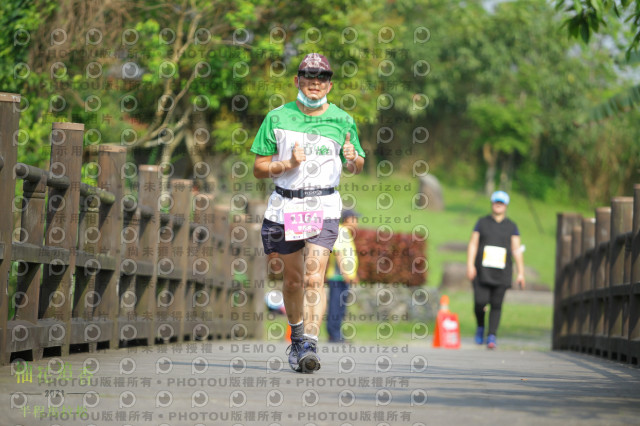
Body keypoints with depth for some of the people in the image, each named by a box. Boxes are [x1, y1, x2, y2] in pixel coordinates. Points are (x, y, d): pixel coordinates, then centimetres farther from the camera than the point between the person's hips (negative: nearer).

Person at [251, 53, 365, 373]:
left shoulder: (342, 121, 4)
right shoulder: (277, 118, 3)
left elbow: (356, 167, 15)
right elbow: (259, 168, 4)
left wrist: (353, 158, -9)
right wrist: (289, 164, -14)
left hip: (324, 206, -2)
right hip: (284, 206, 2)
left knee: (314, 278, -16)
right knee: (292, 279, 12)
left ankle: (309, 346, -20)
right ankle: (296, 336, 34)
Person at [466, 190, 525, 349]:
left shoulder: (511, 227, 9)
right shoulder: (482, 223, 9)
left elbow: (516, 250, 4)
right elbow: (473, 244, 5)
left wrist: (521, 273, -3)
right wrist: (470, 265, -7)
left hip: (501, 273, 0)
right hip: (482, 271, 0)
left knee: (496, 305, -4)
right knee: (480, 302, -11)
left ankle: (492, 336, 0)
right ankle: (480, 327, 17)